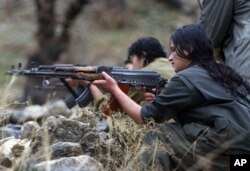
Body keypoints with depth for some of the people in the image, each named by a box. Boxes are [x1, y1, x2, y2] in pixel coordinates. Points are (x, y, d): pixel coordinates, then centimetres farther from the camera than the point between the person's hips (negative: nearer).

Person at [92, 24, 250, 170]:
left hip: (231, 151, -8)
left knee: (157, 136, 2)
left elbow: (144, 117, 7)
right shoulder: (220, 73, 20)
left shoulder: (185, 79, -3)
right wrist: (159, 100, 20)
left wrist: (114, 89, 18)